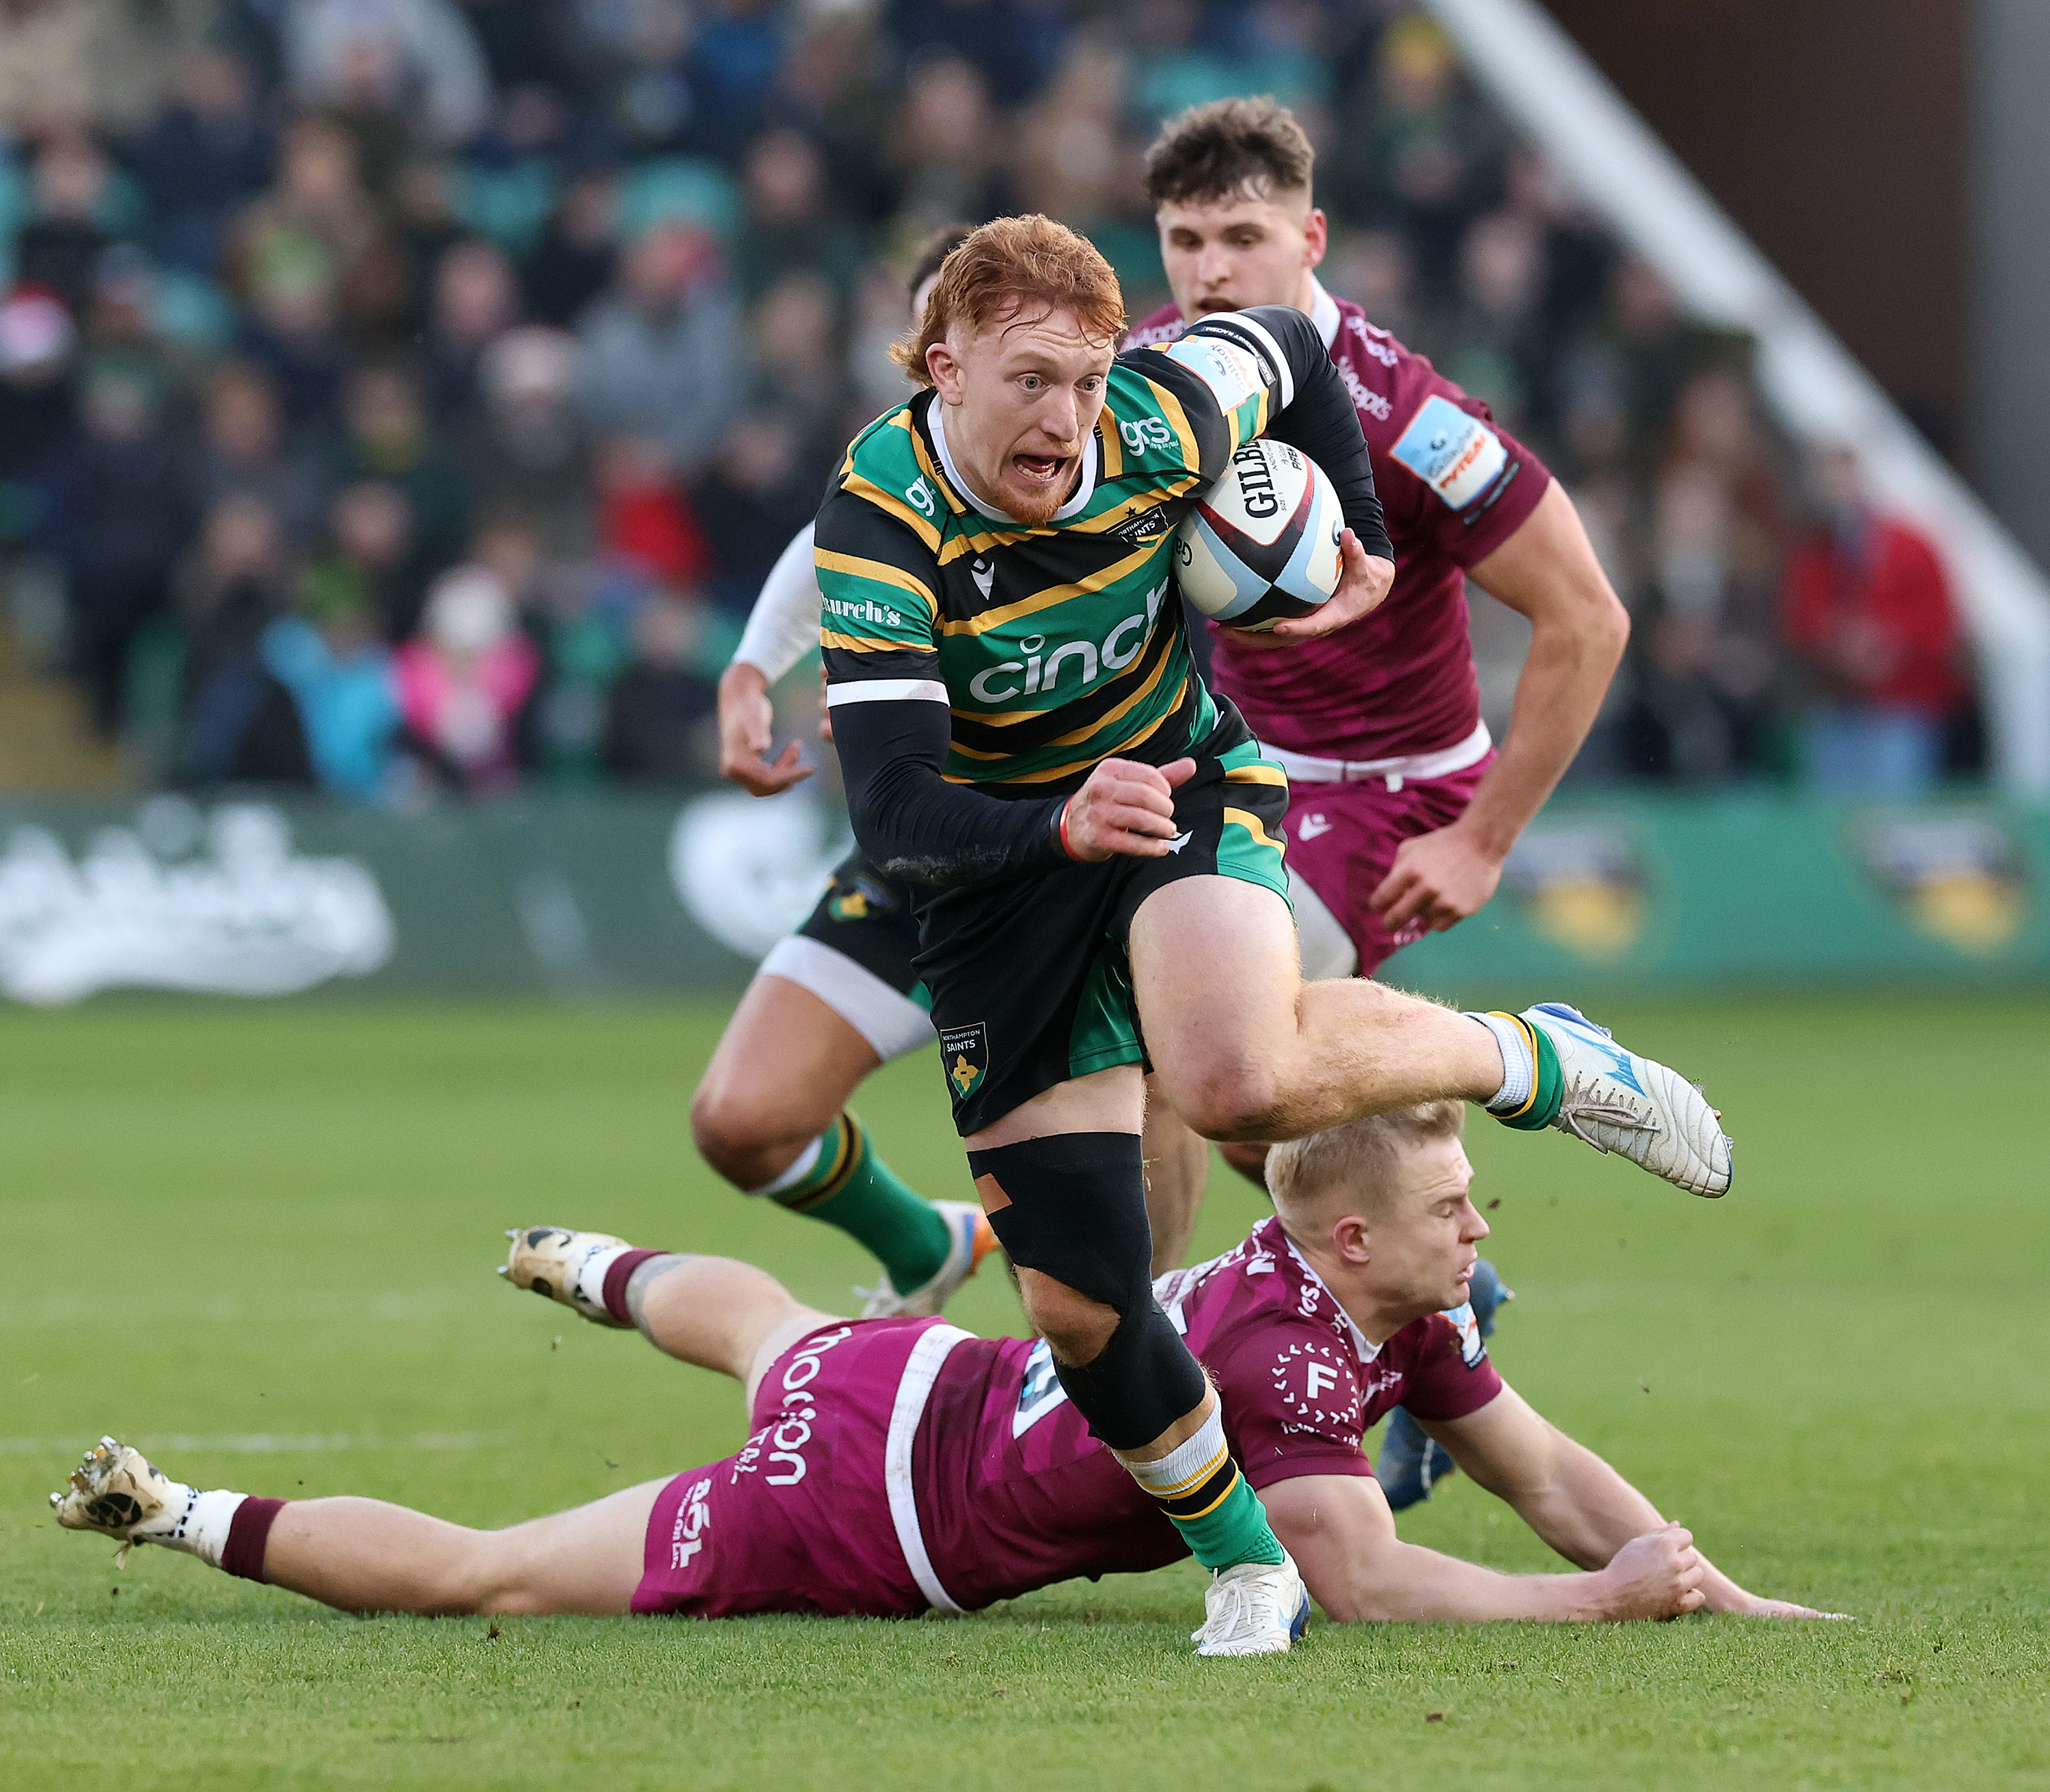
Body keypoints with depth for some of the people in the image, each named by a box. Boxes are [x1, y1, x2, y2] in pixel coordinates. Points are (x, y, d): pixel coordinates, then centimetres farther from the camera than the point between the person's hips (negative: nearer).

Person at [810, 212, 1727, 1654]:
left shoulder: (1162, 422, -19)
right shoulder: (881, 527, -26)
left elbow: (1295, 347, 6)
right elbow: (894, 815, -33)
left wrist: (1360, 541, 7)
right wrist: (1062, 826, -49)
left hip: (1181, 782, 0)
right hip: (1001, 856, 0)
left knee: (1239, 1079, -34)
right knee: (1078, 1301, -5)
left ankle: (1542, 1063, -8)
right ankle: (1248, 1565, 18)